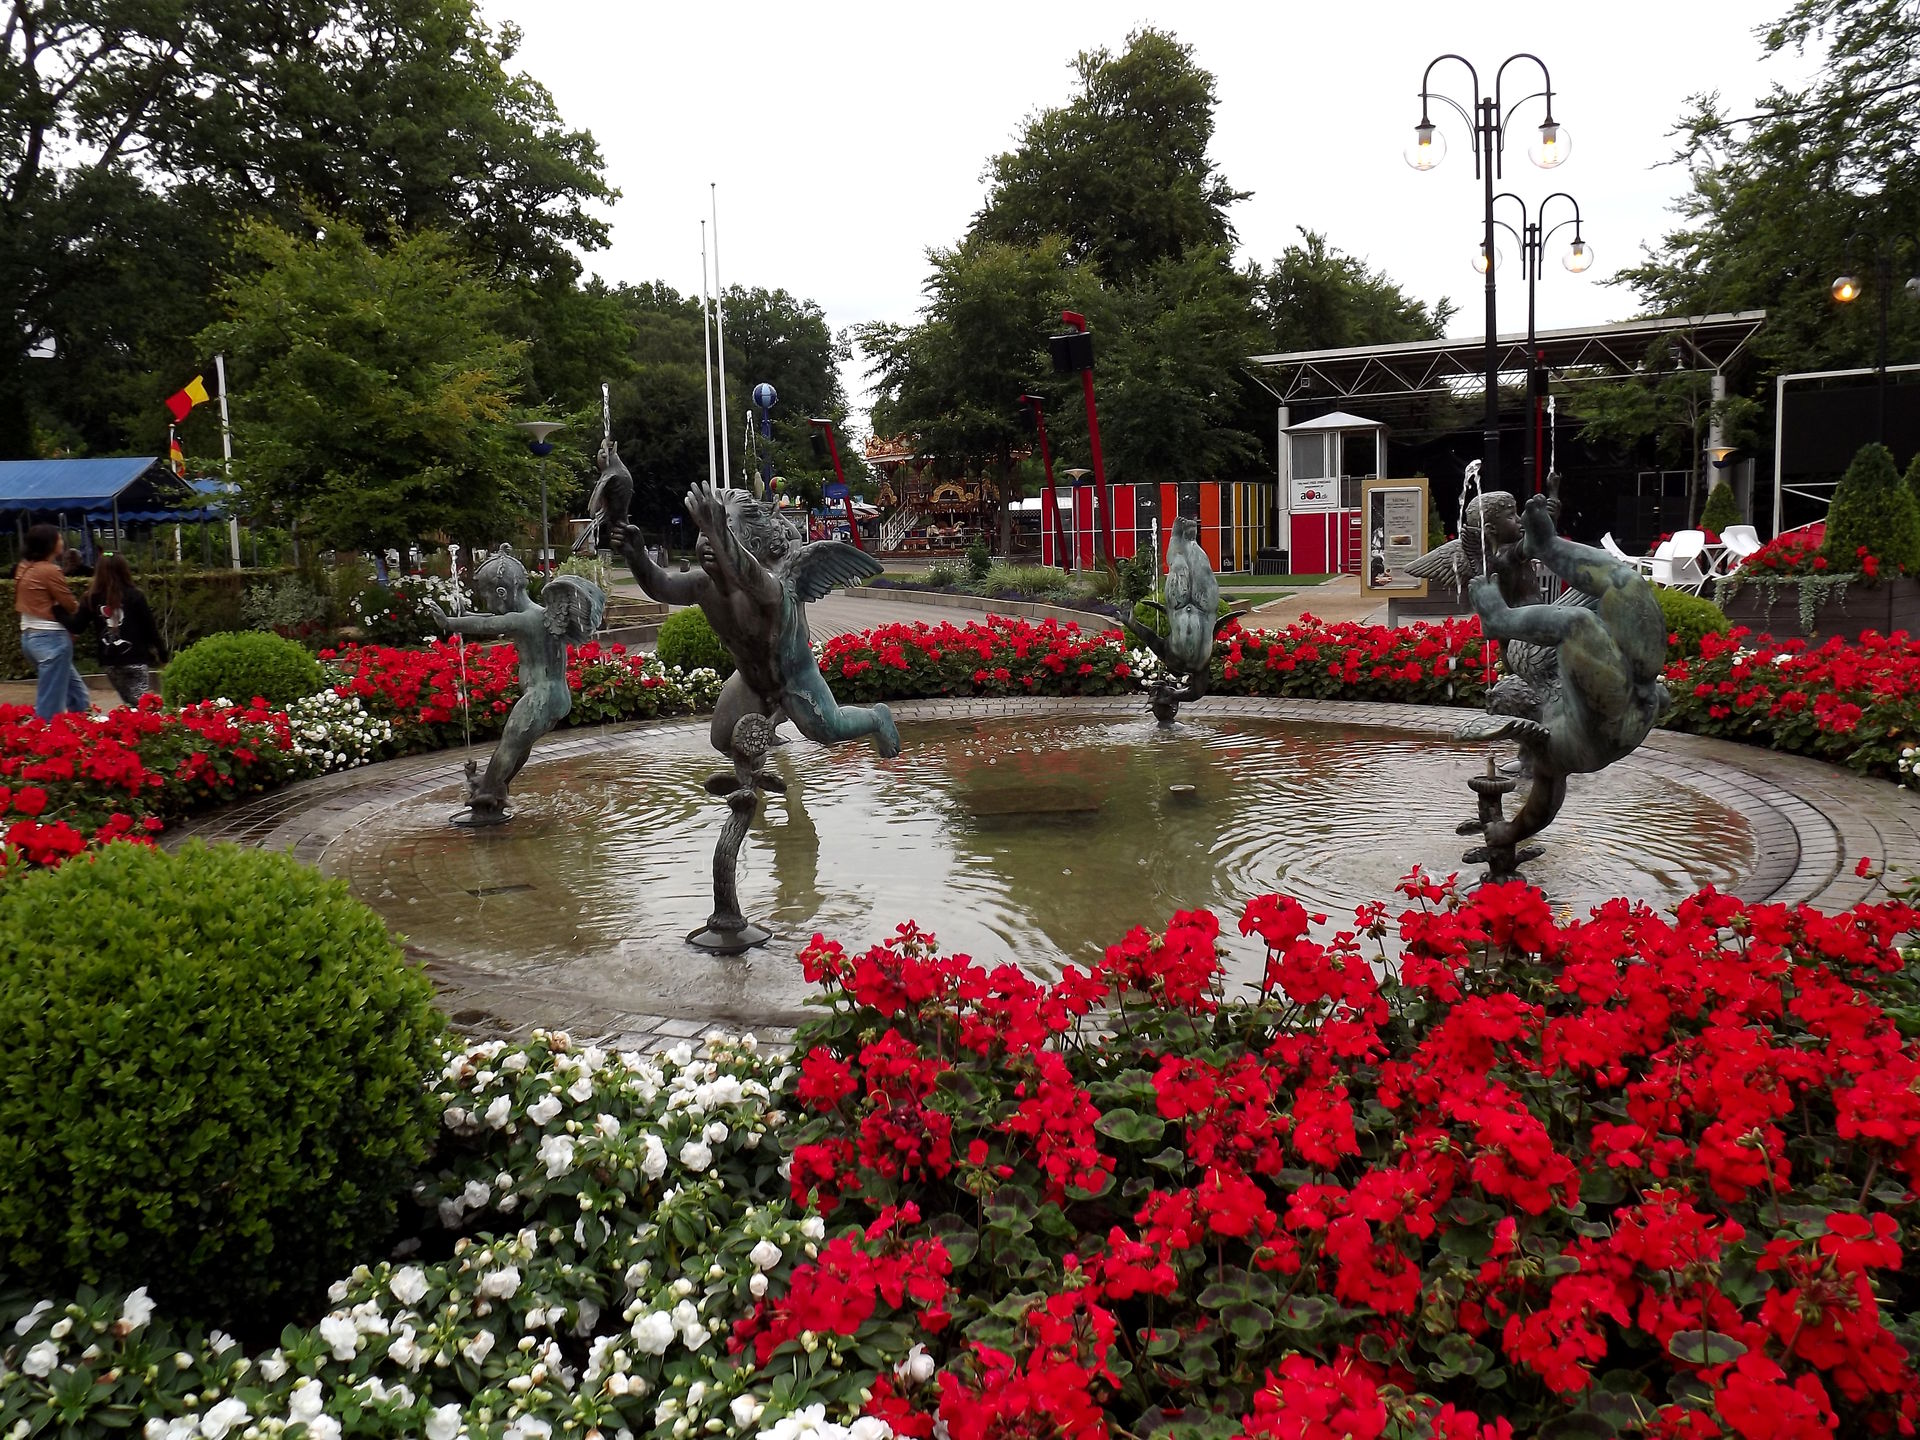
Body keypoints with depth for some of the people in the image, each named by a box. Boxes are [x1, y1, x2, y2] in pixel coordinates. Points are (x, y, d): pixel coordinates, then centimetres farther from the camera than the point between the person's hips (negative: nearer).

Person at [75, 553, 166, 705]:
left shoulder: (91, 598, 0)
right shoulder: (134, 596, -6)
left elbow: (77, 626, 3)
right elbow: (150, 627, -3)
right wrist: (162, 652, 6)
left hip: (110, 663, 3)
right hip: (135, 659, -3)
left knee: (130, 704, 16)